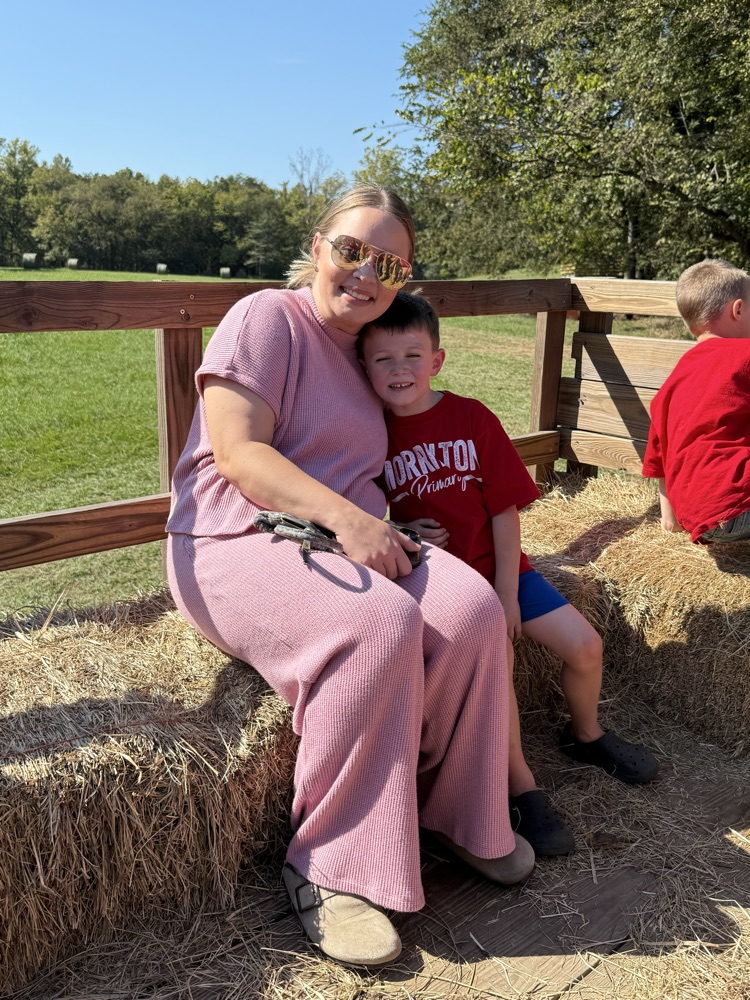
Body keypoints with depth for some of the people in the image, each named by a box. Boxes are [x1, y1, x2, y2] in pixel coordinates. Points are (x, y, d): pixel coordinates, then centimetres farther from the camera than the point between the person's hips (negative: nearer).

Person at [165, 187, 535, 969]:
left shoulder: (362, 349, 20)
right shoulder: (266, 318, -4)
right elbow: (239, 451, -16)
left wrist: (389, 527, 6)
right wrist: (344, 516, -26)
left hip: (354, 538, 7)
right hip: (240, 544, -7)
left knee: (470, 608, -19)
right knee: (379, 622, -34)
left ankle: (457, 814, 3)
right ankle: (327, 871, -18)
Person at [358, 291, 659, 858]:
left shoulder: (472, 418, -4)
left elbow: (504, 509, -4)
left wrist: (507, 592, -9)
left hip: (497, 567, 3)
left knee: (585, 647, -3)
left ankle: (585, 735, 29)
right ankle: (522, 789, -5)